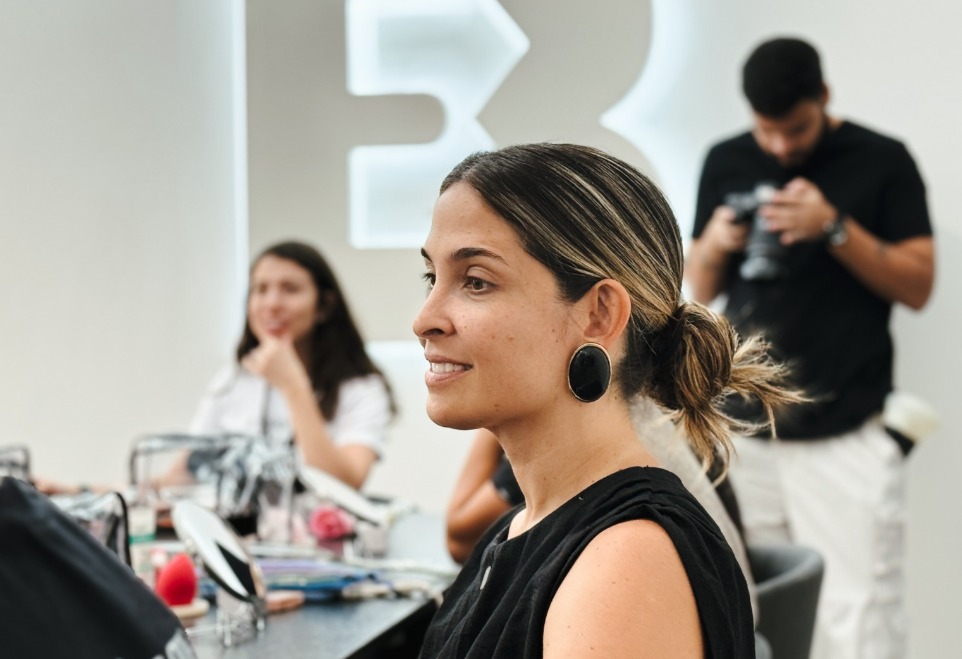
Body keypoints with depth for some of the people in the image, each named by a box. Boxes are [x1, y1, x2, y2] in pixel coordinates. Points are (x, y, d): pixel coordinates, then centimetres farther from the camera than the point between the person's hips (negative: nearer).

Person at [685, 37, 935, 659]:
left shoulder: (882, 161, 0)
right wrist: (714, 244, -7)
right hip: (743, 429, 3)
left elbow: (918, 285, -3)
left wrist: (834, 227, -16)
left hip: (846, 435, -3)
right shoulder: (726, 163, 10)